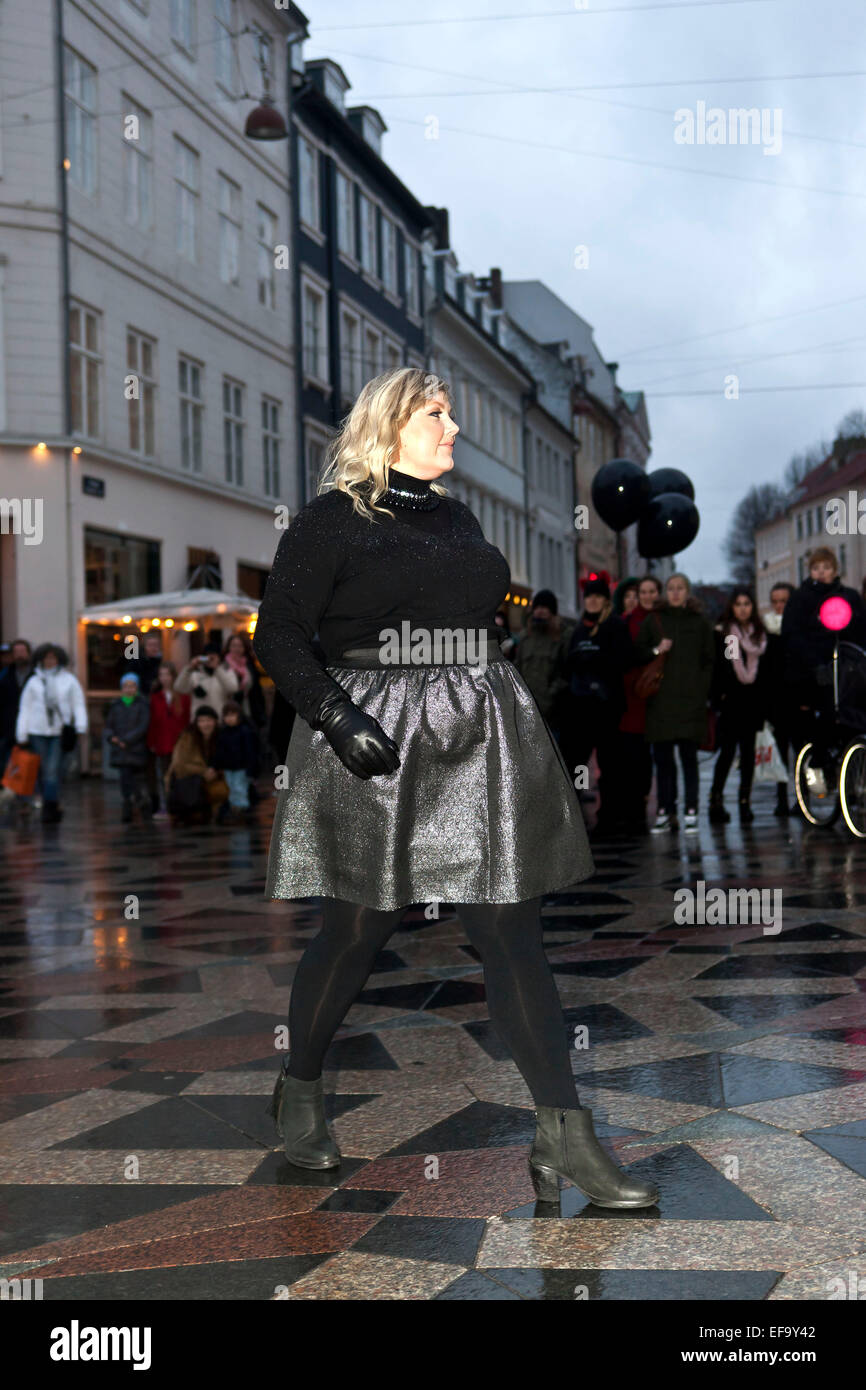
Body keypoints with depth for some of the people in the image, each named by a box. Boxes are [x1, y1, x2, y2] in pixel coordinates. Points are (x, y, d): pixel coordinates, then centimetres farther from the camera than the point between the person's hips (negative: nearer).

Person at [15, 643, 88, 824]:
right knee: (43, 770, 5)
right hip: (38, 732, 2)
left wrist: (81, 725, -9)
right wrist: (21, 734, 3)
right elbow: (25, 707, 9)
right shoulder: (33, 681, 9)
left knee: (53, 770, -10)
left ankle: (50, 807, -9)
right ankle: (52, 806, 16)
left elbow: (78, 704, 6)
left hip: (59, 732, -2)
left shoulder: (68, 680, 6)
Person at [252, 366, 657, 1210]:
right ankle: (299, 1089, 29)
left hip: (481, 743, 5)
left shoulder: (457, 519, 19)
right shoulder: (330, 521, -1)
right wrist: (336, 716, -19)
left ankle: (565, 1140, -3)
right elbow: (278, 636, -7)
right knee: (358, 930, 4)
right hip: (376, 744, -5)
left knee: (511, 932, -2)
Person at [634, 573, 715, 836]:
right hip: (660, 701, 1)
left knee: (689, 757, -1)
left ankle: (691, 813, 0)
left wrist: (701, 691, -1)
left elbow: (708, 660, 10)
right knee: (662, 758, 1)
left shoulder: (699, 623, 10)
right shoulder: (652, 621, 11)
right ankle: (665, 812, 5)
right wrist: (656, 651, -9)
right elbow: (638, 654, 10)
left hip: (690, 700, -1)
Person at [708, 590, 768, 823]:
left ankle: (745, 801, 9)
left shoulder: (760, 634, 12)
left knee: (748, 750, 5)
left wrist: (765, 701, 5)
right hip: (731, 700, -3)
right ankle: (716, 800, -6)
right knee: (728, 749, -9)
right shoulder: (721, 633, 2)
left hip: (753, 699, 3)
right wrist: (717, 697, -11)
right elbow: (716, 667, -2)